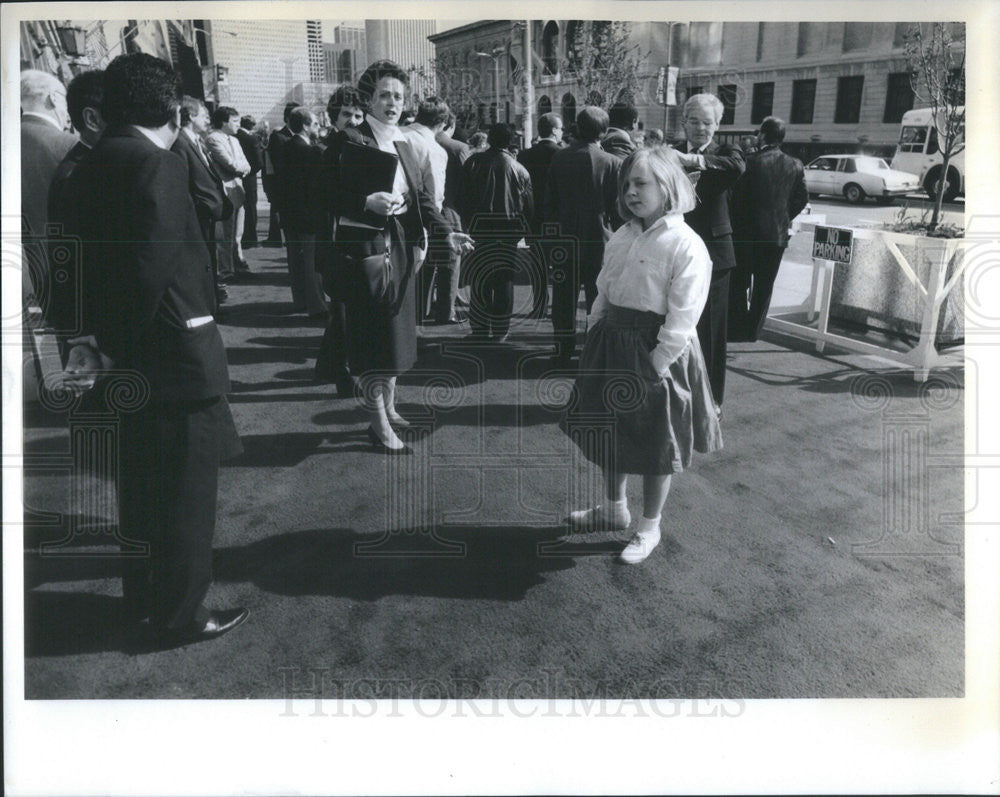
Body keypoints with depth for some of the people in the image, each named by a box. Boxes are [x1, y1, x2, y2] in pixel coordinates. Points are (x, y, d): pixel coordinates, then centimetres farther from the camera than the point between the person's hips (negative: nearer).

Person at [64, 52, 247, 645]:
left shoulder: (91, 167, 9)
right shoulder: (159, 166, -17)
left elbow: (90, 262, 9)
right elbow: (152, 267, -23)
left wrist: (104, 340, 9)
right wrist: (120, 347, -12)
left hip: (132, 358, 9)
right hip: (177, 355, -9)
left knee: (142, 485, 19)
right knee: (186, 491, 4)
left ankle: (143, 604, 34)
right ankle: (181, 616, 18)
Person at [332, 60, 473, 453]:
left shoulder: (403, 144, 15)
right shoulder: (350, 140, -8)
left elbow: (421, 196, 12)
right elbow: (333, 195, -14)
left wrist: (446, 232, 0)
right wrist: (368, 203, -30)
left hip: (400, 248, 8)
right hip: (366, 248, -8)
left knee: (395, 333, 15)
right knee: (374, 337, -4)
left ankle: (389, 409, 29)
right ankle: (380, 427, 5)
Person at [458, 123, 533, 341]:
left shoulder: (474, 162, 1)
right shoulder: (519, 169, 2)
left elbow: (464, 197, 0)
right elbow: (529, 206, 3)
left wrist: (469, 219, 11)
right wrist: (521, 227, 16)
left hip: (480, 227, 0)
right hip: (510, 231, 0)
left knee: (479, 278, 7)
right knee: (505, 280, 6)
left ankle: (480, 328, 9)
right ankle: (500, 330, 8)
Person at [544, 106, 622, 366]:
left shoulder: (559, 158, -3)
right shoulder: (612, 162, -9)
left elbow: (550, 201, 2)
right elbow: (617, 205, -7)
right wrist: (612, 232, 7)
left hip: (565, 237, 2)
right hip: (599, 238, -1)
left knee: (564, 299, 11)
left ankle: (563, 352, 16)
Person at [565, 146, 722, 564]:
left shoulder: (686, 246, -16)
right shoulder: (622, 237, 6)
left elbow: (681, 321, -19)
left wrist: (655, 367, -20)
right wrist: (595, 338, 5)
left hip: (656, 356, -7)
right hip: (611, 345, 7)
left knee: (655, 448, 8)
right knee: (610, 433, 20)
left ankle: (649, 527, 27)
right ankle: (614, 508, 41)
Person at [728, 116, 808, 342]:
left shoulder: (751, 162, -13)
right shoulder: (795, 166, 0)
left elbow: (737, 196, -11)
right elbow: (801, 198, 5)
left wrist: (736, 224, 2)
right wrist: (784, 218, 16)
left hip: (748, 233, -4)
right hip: (778, 234, 4)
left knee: (739, 285, 8)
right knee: (764, 288, 12)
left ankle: (738, 331, 9)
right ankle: (753, 332, 16)